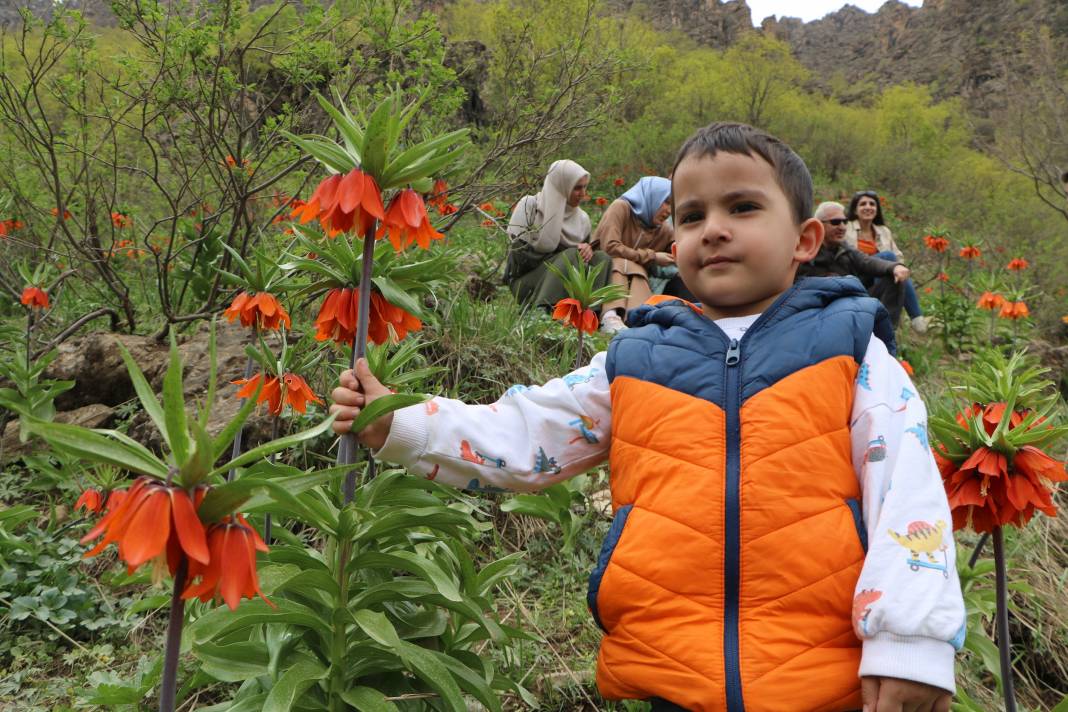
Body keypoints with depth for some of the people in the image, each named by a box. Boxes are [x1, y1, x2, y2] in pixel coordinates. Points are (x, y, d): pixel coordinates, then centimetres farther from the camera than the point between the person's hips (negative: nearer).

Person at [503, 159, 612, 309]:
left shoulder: (582, 218, 10)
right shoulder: (529, 205, -4)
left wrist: (588, 250, -10)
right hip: (526, 280, -5)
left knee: (602, 258, -17)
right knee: (572, 255, -30)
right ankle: (543, 311, -43)